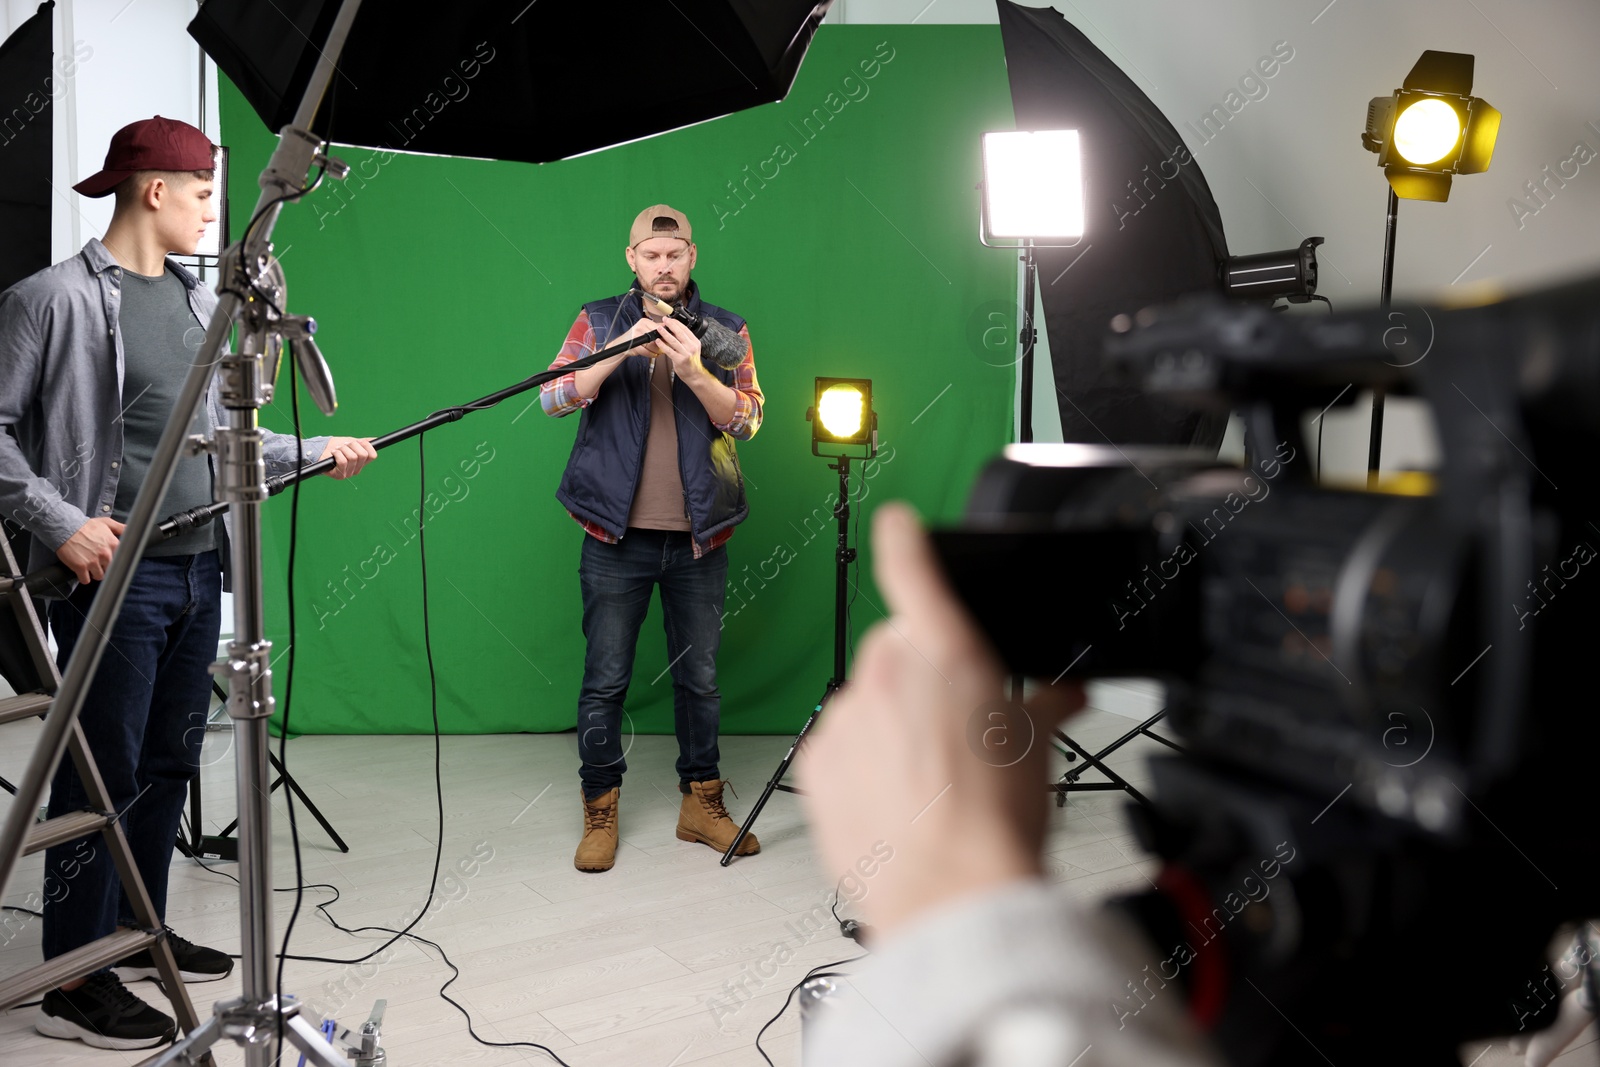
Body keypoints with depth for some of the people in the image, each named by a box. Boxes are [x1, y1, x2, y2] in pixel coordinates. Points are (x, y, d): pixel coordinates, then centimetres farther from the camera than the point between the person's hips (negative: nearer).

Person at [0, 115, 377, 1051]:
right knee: (102, 777, -1)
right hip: (115, 574, -7)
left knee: (170, 764, 15)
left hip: (198, 569, 7)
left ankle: (140, 932, 30)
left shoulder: (199, 303, 14)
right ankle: (75, 984, 11)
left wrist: (316, 450, 11)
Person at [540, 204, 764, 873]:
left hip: (698, 535, 1)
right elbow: (553, 398, -6)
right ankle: (600, 810, 17)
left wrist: (693, 371, -20)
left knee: (699, 676, 10)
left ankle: (702, 803, 25)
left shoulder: (724, 331, 7)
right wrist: (621, 350, -19)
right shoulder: (600, 322, 6)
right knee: (605, 679, 2)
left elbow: (746, 418, -4)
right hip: (618, 533, -1)